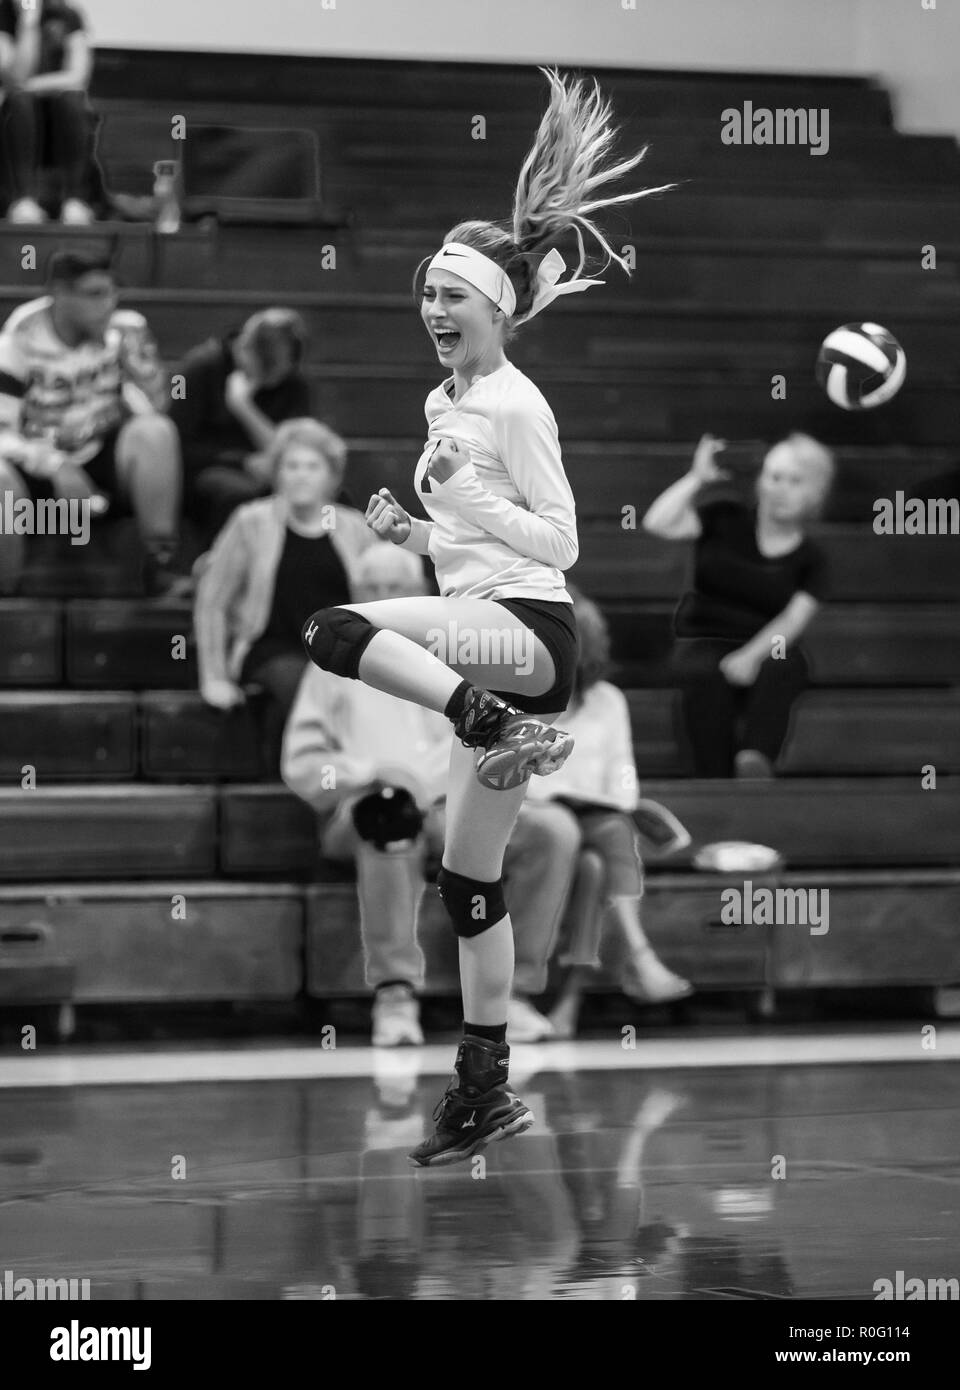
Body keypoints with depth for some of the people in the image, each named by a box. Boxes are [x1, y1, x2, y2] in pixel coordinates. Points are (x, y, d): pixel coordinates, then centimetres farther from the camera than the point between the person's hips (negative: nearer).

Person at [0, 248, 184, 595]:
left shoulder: (125, 329, -3)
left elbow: (154, 404, -5)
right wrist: (57, 467, -27)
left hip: (106, 461, 2)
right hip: (41, 462, -2)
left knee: (155, 431, -30)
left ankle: (161, 565, -25)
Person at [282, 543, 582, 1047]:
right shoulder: (334, 665, 18)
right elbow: (301, 766, 9)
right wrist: (368, 772, -10)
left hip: (451, 811, 3)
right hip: (366, 812, -3)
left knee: (553, 828, -24)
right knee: (392, 812, -42)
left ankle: (512, 988, -24)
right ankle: (394, 994, -44)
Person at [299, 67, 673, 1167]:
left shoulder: (515, 403, -8)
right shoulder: (441, 404, 18)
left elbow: (559, 542, -11)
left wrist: (470, 494, -21)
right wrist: (408, 530, 10)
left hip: (526, 629, -9)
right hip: (482, 641, 9)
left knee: (337, 631, -30)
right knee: (469, 878, 9)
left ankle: (504, 729, -28)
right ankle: (485, 1087, 14)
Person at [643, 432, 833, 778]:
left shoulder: (809, 558, 6)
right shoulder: (727, 519, 6)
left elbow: (794, 619, -9)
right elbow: (657, 524, -6)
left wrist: (752, 655, -26)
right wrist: (697, 477, -6)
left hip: (767, 648, 1)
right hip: (704, 642, -1)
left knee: (780, 668, -36)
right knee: (707, 675, -36)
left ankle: (756, 760, -51)